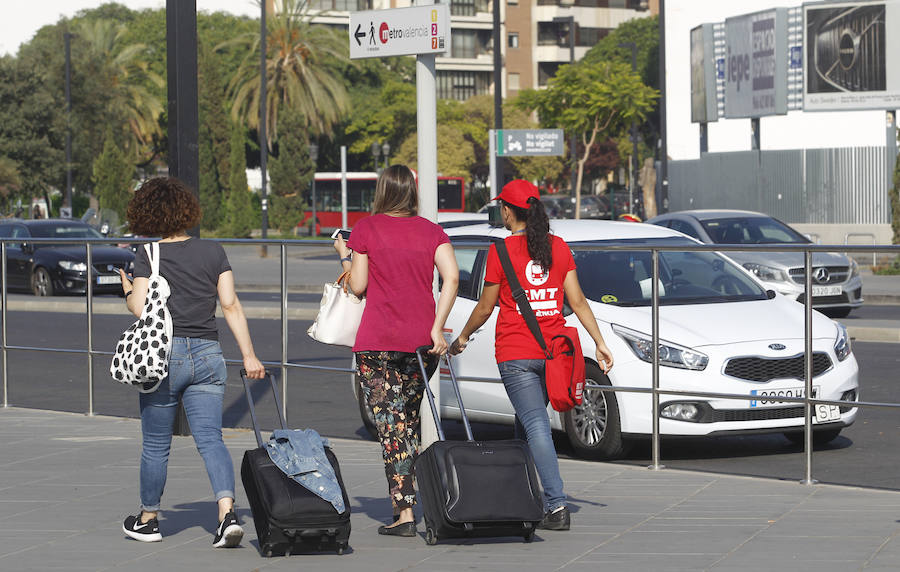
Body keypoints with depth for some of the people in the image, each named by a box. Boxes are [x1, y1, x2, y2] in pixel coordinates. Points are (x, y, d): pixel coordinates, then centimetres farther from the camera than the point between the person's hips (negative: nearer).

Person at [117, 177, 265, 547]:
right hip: (207, 354, 2)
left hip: (165, 354, -2)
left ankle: (148, 520, 25)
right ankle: (227, 513, -21)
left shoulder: (148, 256, -4)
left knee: (156, 445, 11)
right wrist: (248, 354, 3)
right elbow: (231, 305, 1)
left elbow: (140, 309, -11)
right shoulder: (214, 252, 5)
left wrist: (127, 289, 11)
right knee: (210, 438, -2)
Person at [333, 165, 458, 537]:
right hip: (422, 340, 3)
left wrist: (344, 255, 16)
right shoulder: (431, 231, 7)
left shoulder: (366, 229, -1)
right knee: (408, 419, 18)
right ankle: (405, 499, 21)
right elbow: (452, 277, -7)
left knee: (390, 424, -4)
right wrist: (436, 328, -7)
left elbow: (358, 286, -1)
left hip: (377, 342, -3)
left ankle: (404, 512, -12)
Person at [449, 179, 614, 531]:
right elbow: (578, 301, 4)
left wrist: (463, 337, 14)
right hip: (552, 351, 5)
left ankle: (557, 506, -19)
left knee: (536, 426, -10)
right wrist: (600, 343, 8)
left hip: (515, 354, -5)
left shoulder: (502, 250, -7)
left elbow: (485, 307, -1)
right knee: (527, 422, 19)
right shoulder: (558, 247, 6)